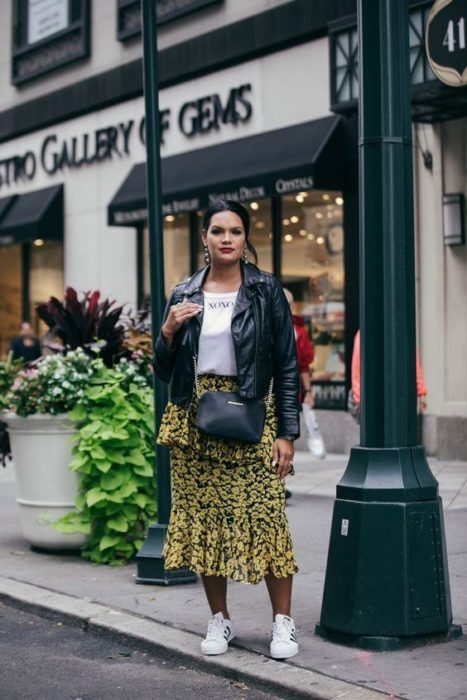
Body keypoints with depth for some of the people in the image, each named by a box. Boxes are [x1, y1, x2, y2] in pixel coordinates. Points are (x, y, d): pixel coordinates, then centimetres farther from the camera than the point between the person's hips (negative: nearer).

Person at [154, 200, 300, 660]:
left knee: (266, 517, -7)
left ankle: (282, 622, 4)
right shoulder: (184, 296, 8)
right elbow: (165, 371, 11)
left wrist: (286, 432, -7)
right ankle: (219, 620, 19)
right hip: (193, 423, 3)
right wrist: (167, 332, -8)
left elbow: (287, 366, -1)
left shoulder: (265, 291, 0)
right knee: (203, 520, 6)